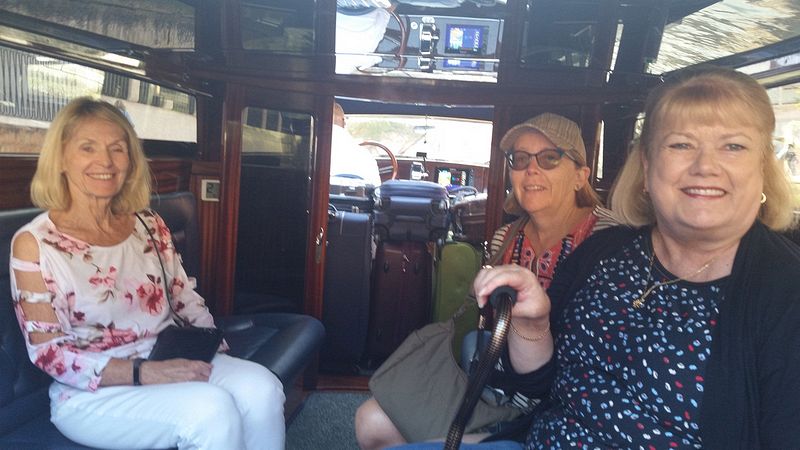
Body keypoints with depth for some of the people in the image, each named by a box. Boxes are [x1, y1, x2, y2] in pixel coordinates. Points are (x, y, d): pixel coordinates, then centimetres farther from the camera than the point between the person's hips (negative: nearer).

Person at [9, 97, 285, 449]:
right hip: (90, 392, -4)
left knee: (260, 387, -23)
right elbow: (49, 353, -10)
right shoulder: (34, 243, -7)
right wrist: (144, 373, -21)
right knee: (211, 409, -31)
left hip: (169, 364, 5)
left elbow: (186, 297, 15)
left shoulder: (148, 225, 7)